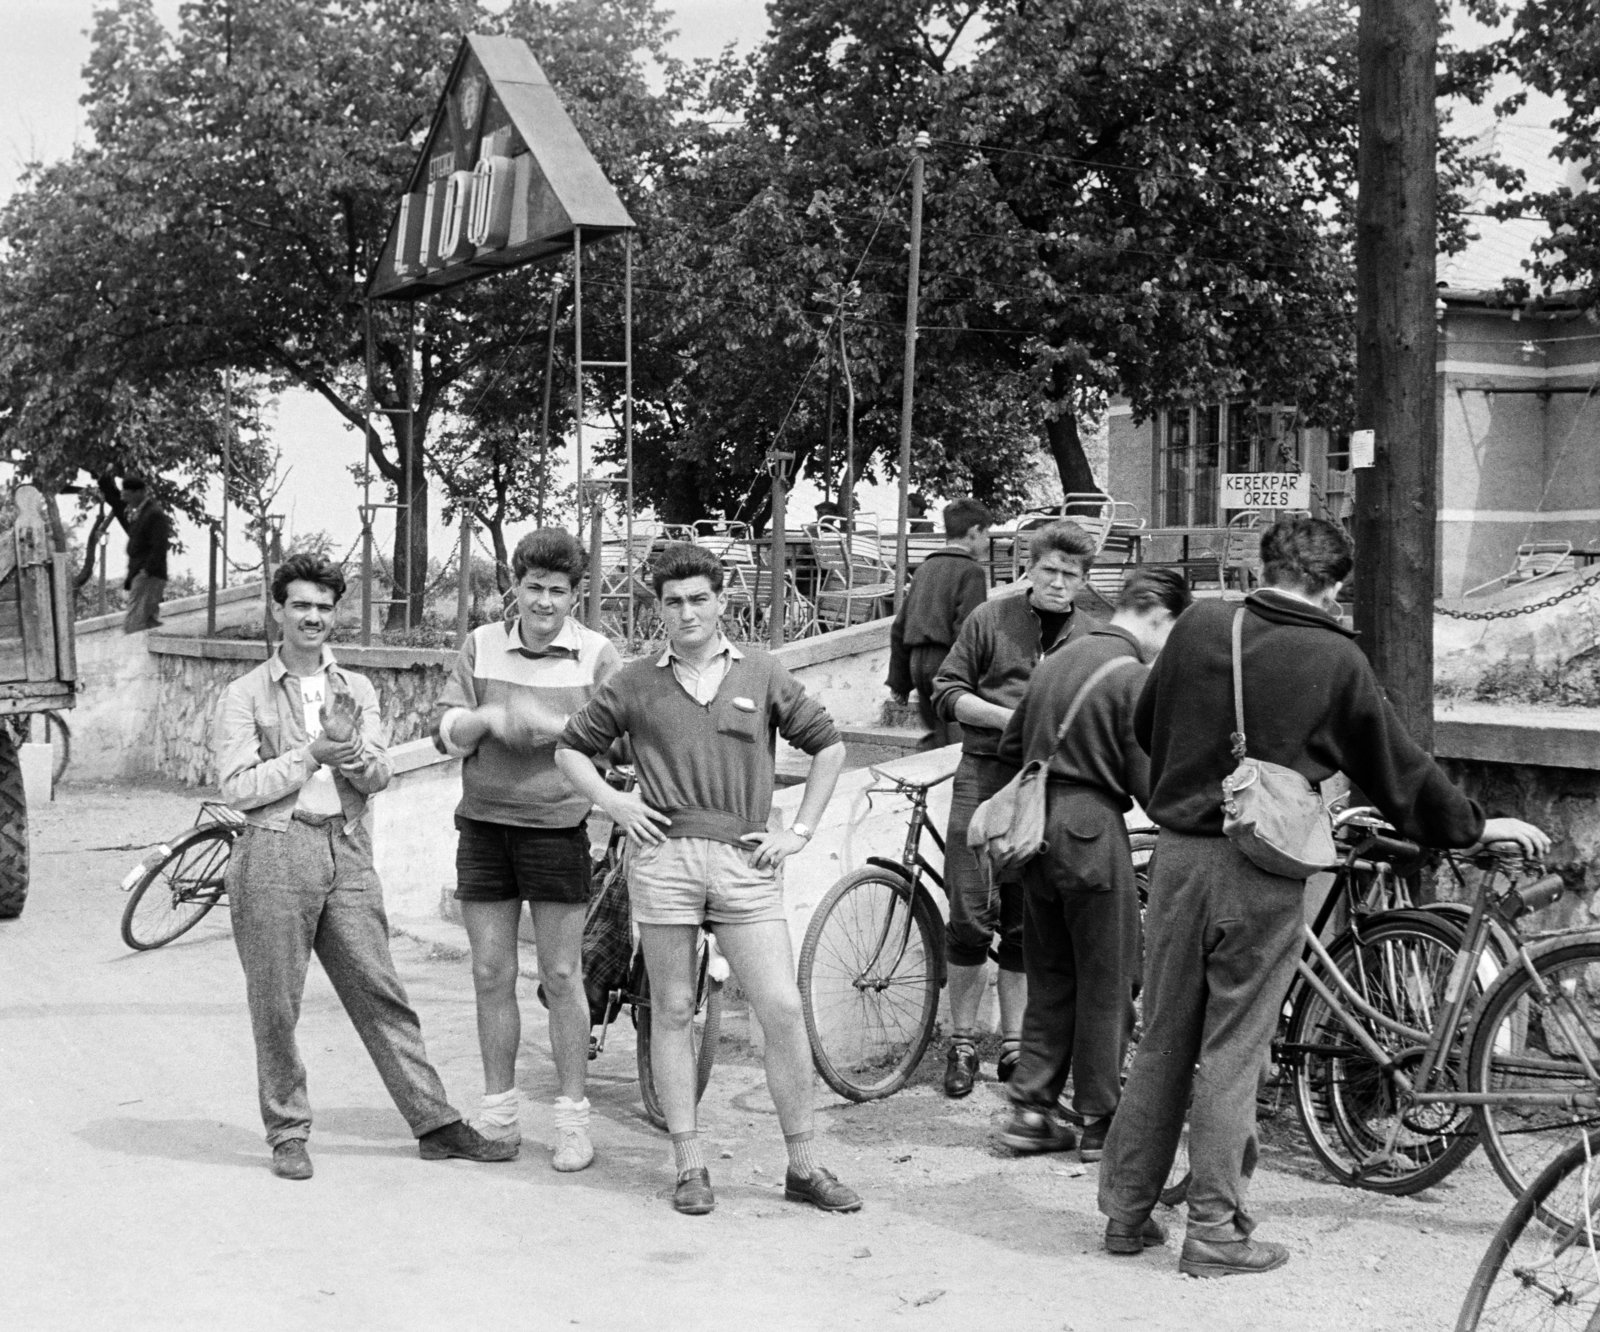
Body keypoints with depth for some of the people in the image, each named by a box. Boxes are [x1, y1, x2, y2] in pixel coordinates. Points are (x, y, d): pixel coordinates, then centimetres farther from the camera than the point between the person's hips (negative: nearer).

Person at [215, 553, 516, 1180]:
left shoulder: (357, 690, 15)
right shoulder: (245, 695, 3)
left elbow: (378, 777, 3)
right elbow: (237, 787, -6)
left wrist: (350, 749, -17)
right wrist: (312, 755, -9)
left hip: (347, 853, 3)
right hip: (274, 852, -3)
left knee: (382, 995, 3)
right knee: (275, 1006, 2)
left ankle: (435, 1123, 6)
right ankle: (287, 1133, 15)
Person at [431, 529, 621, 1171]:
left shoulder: (596, 654, 0)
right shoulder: (482, 645, 7)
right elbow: (444, 730, 4)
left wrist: (559, 726, -20)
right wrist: (485, 719, -16)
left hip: (556, 827, -3)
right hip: (483, 826, 3)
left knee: (561, 976, 1)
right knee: (491, 975, 8)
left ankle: (573, 1118, 10)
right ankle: (499, 1112, 20)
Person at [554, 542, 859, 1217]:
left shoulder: (761, 674, 9)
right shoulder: (635, 683, 8)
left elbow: (828, 745, 15)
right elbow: (571, 747, 18)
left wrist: (799, 829, 8)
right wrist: (611, 801, 2)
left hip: (745, 859, 0)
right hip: (665, 855, 0)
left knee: (782, 1009, -4)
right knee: (672, 1012, 4)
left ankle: (803, 1165, 7)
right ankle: (690, 1164, 13)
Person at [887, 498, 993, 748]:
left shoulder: (925, 569, 18)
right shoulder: (970, 570, -6)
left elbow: (899, 628, 19)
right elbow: (966, 631, -16)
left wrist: (899, 681, 25)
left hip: (918, 662, 8)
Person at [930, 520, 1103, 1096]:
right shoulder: (991, 619, 3)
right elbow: (946, 692, 3)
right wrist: (1008, 717, -11)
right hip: (985, 775, -2)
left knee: (1028, 923, 7)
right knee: (971, 916, -4)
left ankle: (1014, 1041, 18)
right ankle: (962, 1041, 9)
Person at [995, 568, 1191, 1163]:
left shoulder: (1058, 658, 12)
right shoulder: (1134, 676, -12)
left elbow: (1010, 746, 18)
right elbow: (1148, 783, -14)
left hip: (1039, 823, 8)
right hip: (1092, 828, -8)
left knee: (1050, 978, 15)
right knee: (1106, 982, 3)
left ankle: (1031, 1108, 16)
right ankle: (1099, 1123, 10)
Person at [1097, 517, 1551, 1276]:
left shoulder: (1201, 625, 1)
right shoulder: (1336, 662, -7)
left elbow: (1144, 725, 14)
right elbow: (1398, 767, 4)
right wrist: (1477, 827, 19)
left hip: (1179, 851, 3)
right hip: (1263, 872, -3)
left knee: (1162, 1044, 13)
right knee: (1230, 1056, 4)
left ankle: (1126, 1213, 21)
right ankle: (1215, 1233, 10)